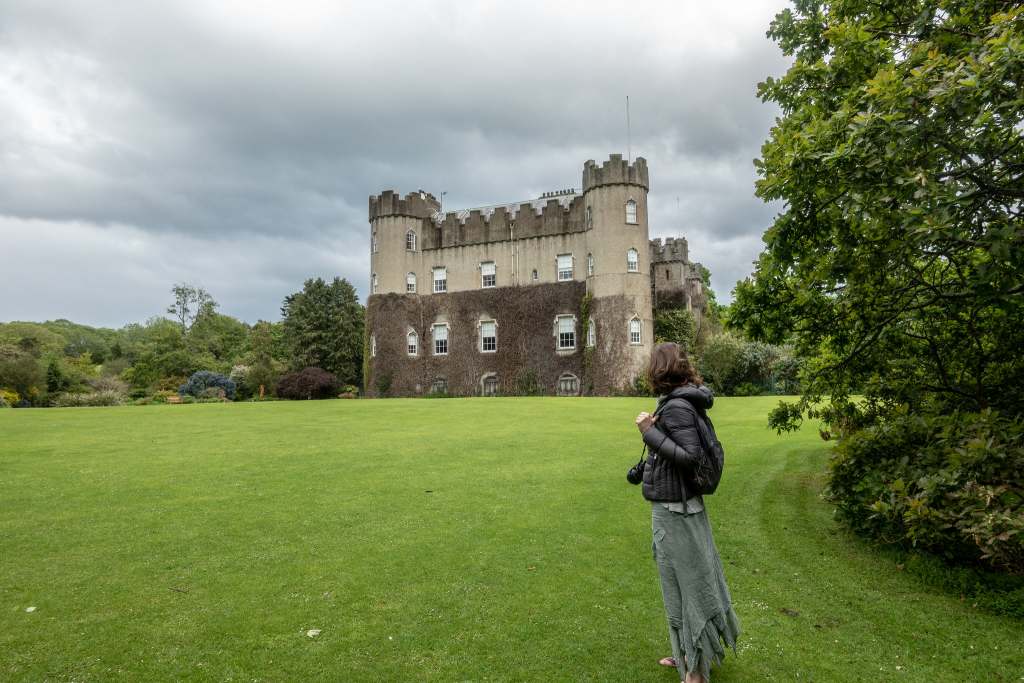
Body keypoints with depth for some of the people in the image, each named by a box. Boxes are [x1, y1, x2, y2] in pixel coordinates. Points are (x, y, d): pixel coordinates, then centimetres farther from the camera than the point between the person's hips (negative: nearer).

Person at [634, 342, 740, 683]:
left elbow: (690, 456, -24)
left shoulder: (676, 406, -20)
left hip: (673, 509, -9)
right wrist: (656, 429, 9)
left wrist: (650, 432, -22)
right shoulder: (685, 401, 5)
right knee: (693, 578, 20)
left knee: (684, 582, 4)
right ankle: (691, 653, 38)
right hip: (683, 504, 9)